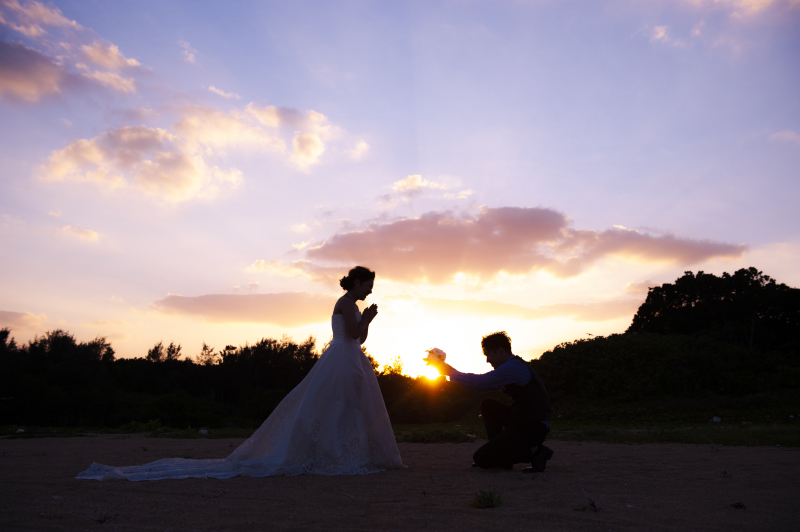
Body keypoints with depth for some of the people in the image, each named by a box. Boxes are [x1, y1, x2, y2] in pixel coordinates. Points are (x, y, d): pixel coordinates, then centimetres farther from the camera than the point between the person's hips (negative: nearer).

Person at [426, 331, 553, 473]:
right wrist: (451, 371, 15)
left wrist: (450, 372, -6)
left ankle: (534, 451, -7)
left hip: (532, 428, -10)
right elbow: (483, 384, 21)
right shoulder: (516, 366, 16)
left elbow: (478, 383, -19)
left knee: (480, 458, -7)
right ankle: (499, 453, 16)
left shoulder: (512, 367, -16)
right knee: (487, 405, 19)